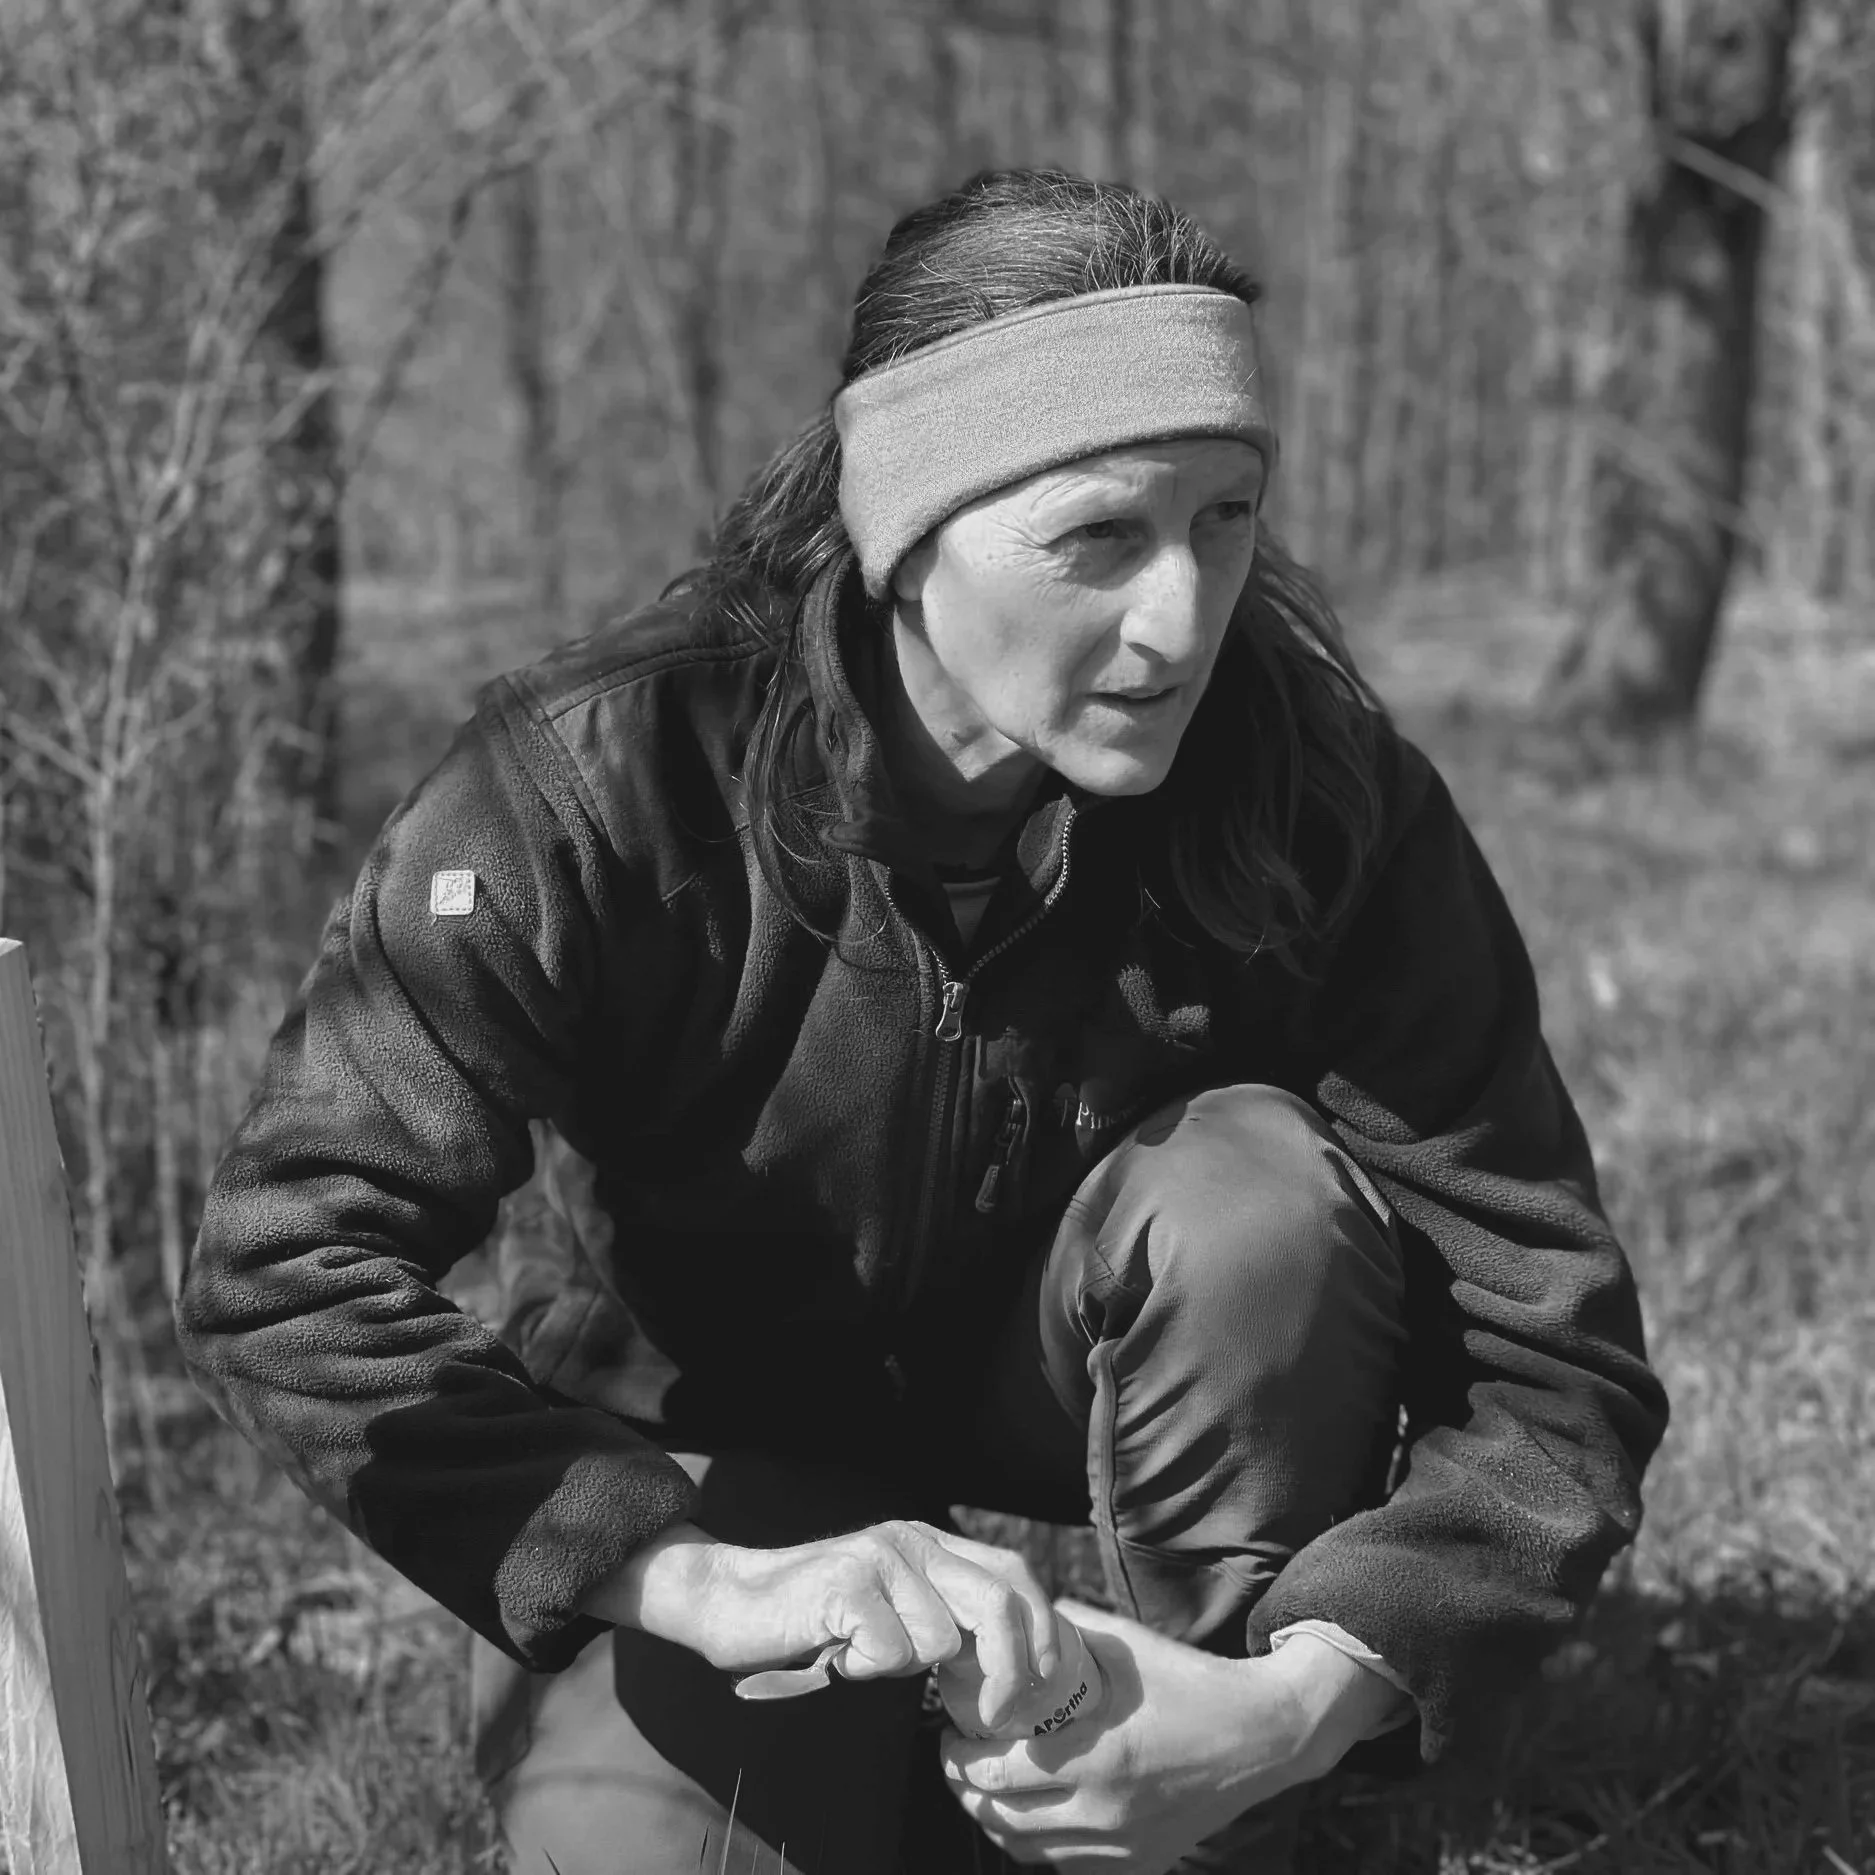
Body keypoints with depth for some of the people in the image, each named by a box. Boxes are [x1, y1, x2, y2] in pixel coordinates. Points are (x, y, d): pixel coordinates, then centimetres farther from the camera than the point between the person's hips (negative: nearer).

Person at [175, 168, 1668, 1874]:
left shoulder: (1316, 788, -26)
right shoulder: (608, 779, -30)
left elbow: (1550, 1348, -25)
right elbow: (285, 1273, -36)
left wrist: (1299, 1707, -43)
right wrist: (702, 1577, -48)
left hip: (1076, 1357, 1)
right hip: (709, 1437, -1)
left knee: (1263, 1191, -31)